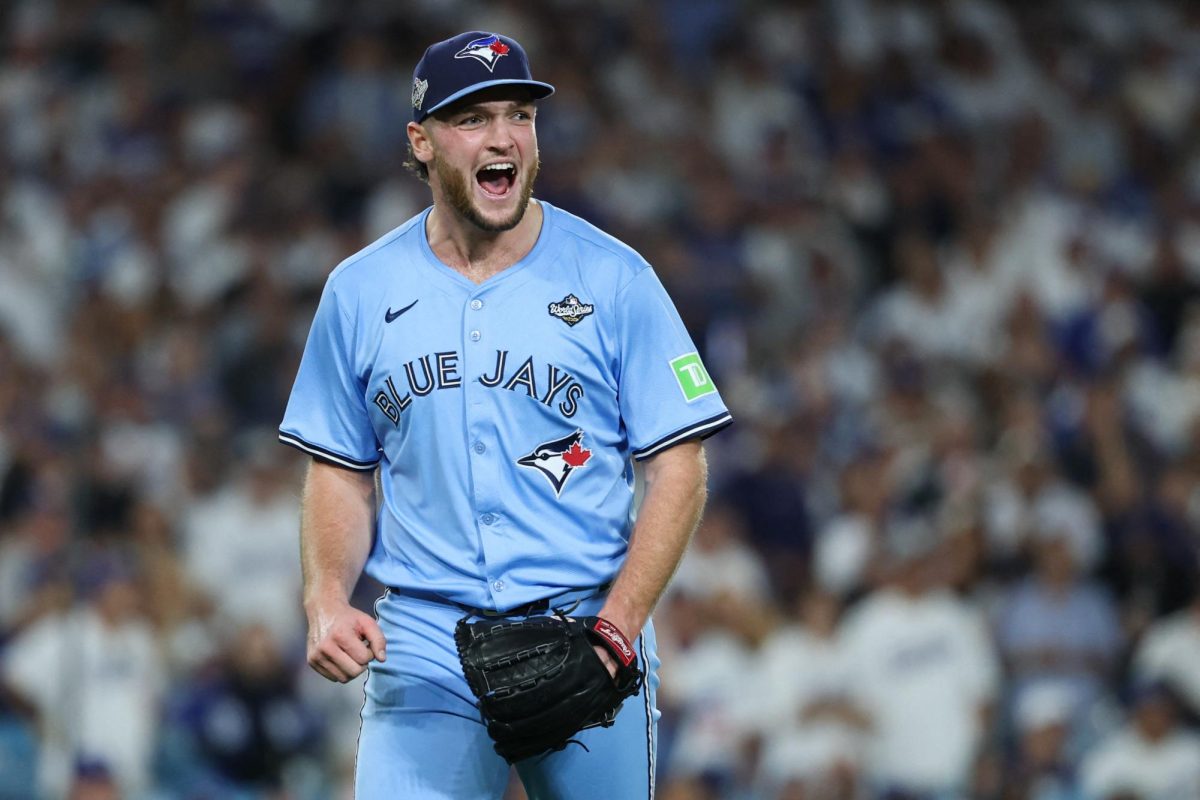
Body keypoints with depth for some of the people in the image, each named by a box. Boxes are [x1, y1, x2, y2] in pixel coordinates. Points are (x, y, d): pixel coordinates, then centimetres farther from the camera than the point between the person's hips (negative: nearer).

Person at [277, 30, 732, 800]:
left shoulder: (613, 278, 0)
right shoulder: (360, 291, 7)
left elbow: (678, 466, -1)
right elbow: (341, 471, 13)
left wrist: (616, 629, -13)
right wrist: (327, 604, -5)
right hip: (424, 643, 1)